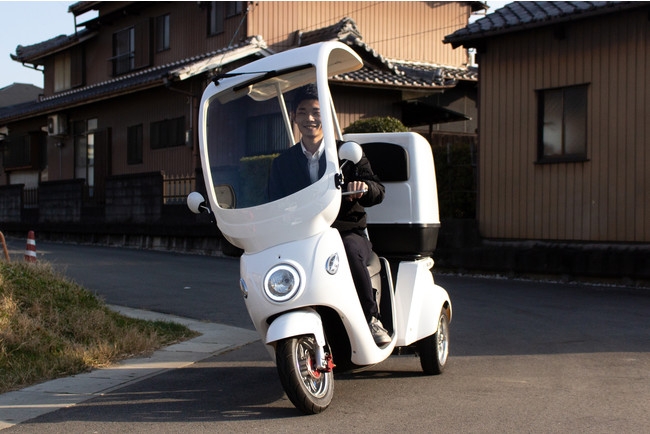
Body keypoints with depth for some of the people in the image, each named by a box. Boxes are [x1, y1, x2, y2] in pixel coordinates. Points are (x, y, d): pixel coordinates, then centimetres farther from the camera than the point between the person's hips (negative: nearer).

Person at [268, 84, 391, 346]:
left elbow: (378, 192, 0)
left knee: (350, 251, -37)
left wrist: (363, 186, -24)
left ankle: (371, 317, -18)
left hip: (349, 233, -1)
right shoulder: (283, 163, 15)